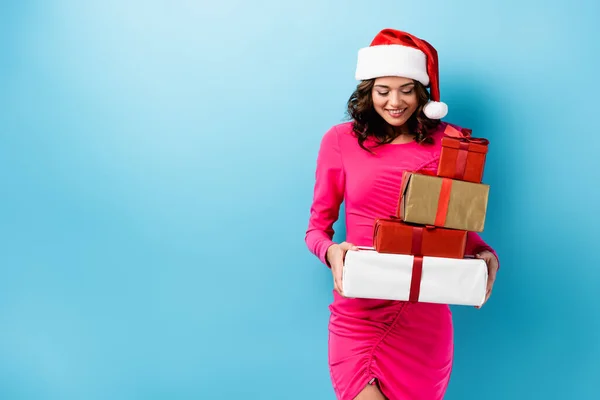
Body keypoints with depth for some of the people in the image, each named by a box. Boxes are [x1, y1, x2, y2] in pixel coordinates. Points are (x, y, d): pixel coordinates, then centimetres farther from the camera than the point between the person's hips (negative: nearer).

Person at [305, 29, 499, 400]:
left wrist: (487, 254, -9)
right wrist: (331, 252, -17)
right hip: (359, 311, -1)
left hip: (425, 313, 2)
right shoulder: (341, 140, -1)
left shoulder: (447, 143, 2)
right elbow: (317, 227, 3)